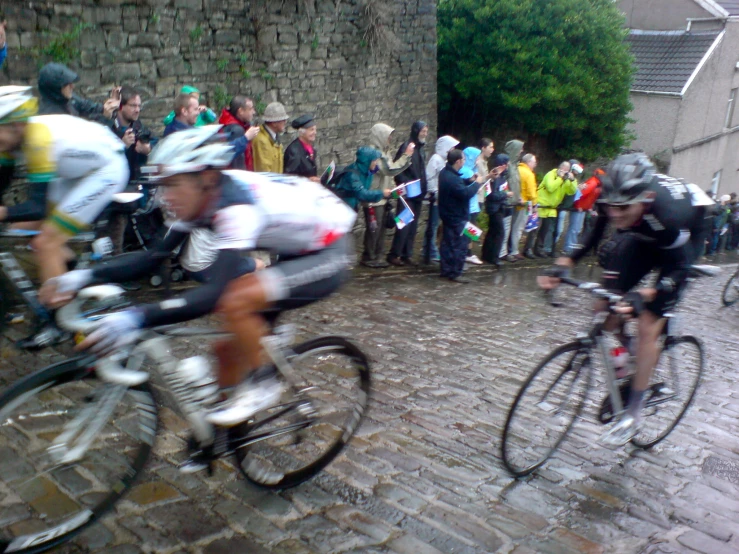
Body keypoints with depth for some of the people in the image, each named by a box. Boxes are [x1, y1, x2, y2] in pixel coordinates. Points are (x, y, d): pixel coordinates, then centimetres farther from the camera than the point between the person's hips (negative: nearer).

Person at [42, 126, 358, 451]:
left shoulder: (236, 206, -33)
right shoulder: (203, 198, -6)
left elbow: (213, 293, -43)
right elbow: (155, 256, -4)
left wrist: (136, 318, -49)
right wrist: (85, 276, -15)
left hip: (329, 254, -9)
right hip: (294, 251, 9)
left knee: (235, 301, -31)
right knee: (230, 347, 5)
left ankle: (261, 383, -7)